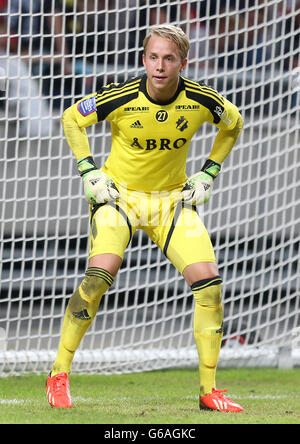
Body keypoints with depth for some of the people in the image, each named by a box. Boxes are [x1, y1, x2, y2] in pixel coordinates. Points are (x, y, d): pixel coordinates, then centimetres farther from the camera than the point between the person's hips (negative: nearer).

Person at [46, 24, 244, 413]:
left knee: (208, 281, -12)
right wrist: (88, 171, -8)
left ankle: (209, 391, 0)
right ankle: (58, 375, -11)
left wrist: (208, 173, 3)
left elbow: (233, 124, 10)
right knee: (100, 274, -26)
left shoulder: (201, 101, -14)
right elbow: (71, 119, -1)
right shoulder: (121, 98, -20)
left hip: (172, 199, 3)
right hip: (118, 192, -3)